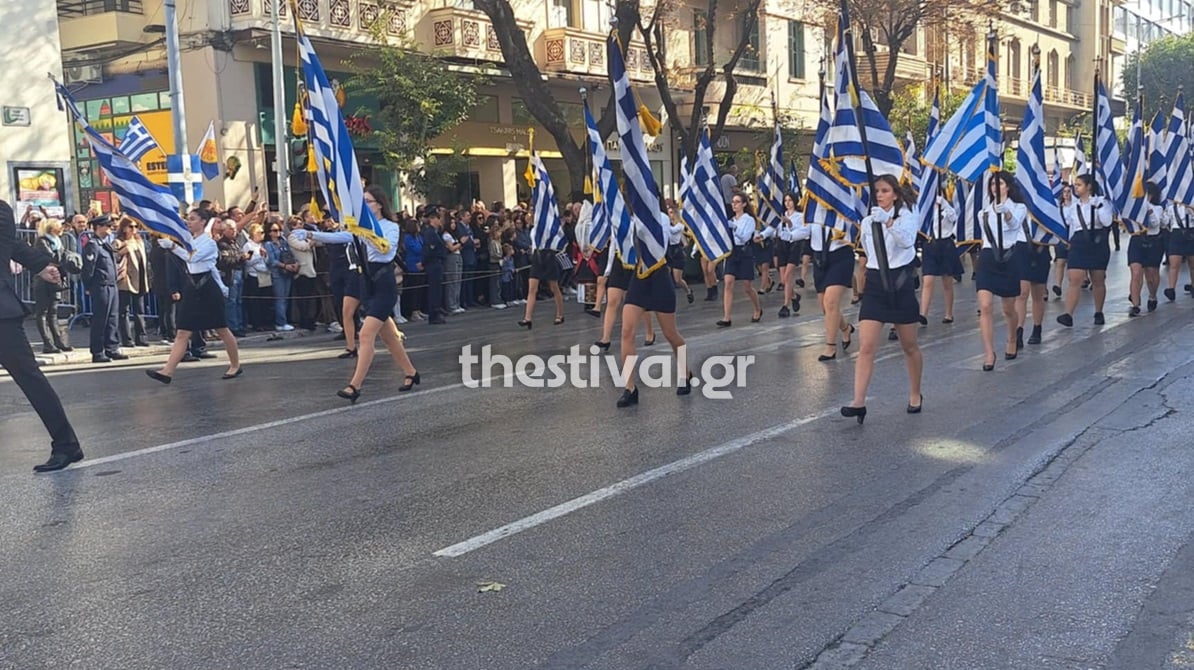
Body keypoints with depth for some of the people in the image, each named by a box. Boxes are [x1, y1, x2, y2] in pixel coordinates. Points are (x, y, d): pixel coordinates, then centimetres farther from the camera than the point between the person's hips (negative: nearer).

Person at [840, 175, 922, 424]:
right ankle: (859, 402, -16)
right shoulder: (867, 222, 8)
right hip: (875, 284, 3)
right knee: (866, 347, -10)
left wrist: (889, 221, -39)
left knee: (909, 346, 12)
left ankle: (915, 395, 32)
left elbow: (907, 241, -27)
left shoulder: (907, 216, -5)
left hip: (901, 283, -3)